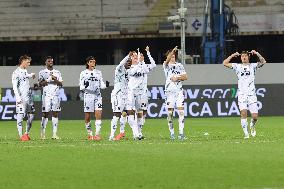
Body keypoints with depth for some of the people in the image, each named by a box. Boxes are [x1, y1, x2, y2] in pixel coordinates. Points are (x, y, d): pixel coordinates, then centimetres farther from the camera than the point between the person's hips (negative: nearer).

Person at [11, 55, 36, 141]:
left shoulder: (25, 71, 14)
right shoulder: (16, 73, -11)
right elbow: (15, 87, -16)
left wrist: (31, 75, 46)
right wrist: (18, 98, -21)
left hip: (28, 97, 8)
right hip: (21, 98, -8)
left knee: (31, 115, 8)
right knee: (20, 116, -6)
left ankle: (27, 133, 19)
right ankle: (21, 136, -3)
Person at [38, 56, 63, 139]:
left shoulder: (57, 72, 14)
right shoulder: (42, 72, 5)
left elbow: (61, 84, 8)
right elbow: (40, 84, -4)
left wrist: (55, 80, -10)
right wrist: (48, 79, -18)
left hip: (56, 95, 3)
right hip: (46, 95, -3)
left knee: (55, 114, -1)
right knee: (45, 114, -4)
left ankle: (54, 133, 0)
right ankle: (42, 133, 1)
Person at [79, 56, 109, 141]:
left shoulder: (98, 73, 14)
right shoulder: (83, 73, 5)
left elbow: (101, 85, 15)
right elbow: (81, 87, 1)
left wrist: (105, 85, -7)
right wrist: (84, 86, -21)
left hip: (97, 95, 2)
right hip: (88, 96, -2)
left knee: (98, 114, -12)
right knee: (87, 117, -1)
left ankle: (97, 134, -14)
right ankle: (90, 134, 14)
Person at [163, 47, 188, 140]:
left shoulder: (179, 65, 13)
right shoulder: (166, 66, 5)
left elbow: (185, 77, 8)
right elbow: (167, 61, -18)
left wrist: (177, 78, -9)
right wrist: (172, 51, -33)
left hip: (179, 91, 1)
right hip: (169, 91, -1)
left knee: (181, 111, -9)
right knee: (170, 113, -1)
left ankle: (181, 133, -11)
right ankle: (171, 133, 9)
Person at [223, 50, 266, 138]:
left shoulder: (253, 66, 9)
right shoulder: (237, 66, 10)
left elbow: (263, 62, -5)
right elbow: (225, 63, 4)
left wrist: (257, 54, -12)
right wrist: (232, 55, 1)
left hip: (252, 94, 0)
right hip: (242, 94, 0)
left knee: (255, 116, -5)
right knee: (243, 113, -17)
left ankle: (252, 126, 28)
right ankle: (246, 133, -11)